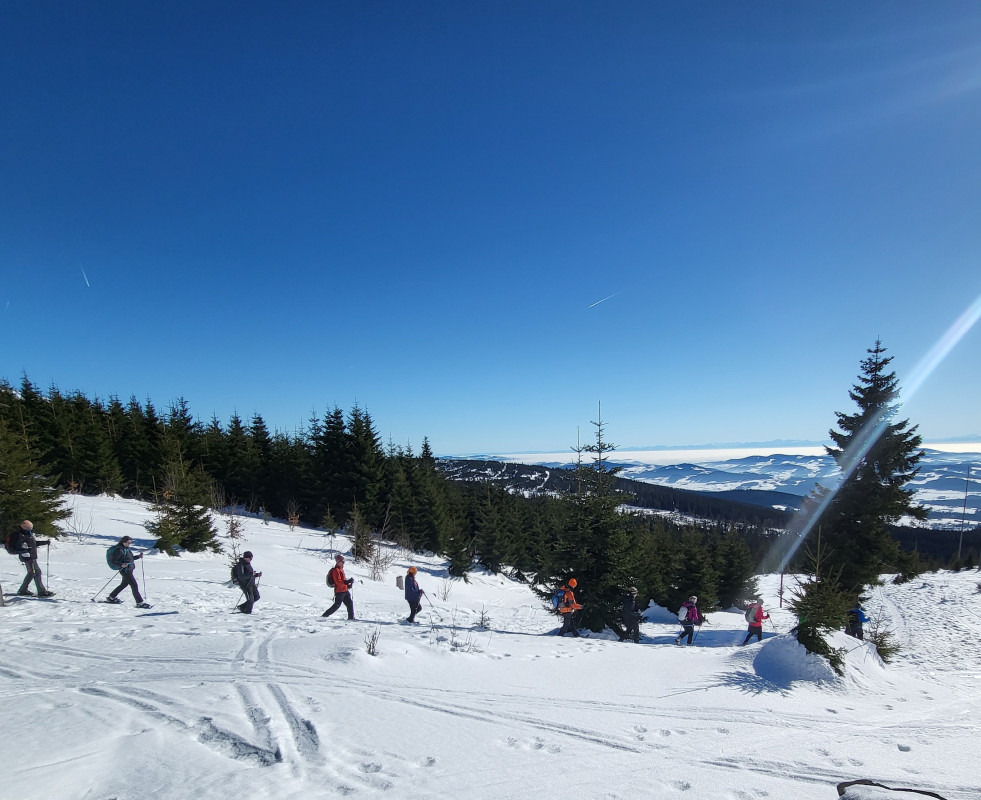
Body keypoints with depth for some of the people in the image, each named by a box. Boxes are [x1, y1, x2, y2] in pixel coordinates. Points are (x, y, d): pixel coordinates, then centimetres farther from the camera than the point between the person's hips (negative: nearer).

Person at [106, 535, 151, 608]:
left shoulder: (127, 549, 11)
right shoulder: (119, 550, -17)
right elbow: (112, 561, -19)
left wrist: (139, 556, 10)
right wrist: (121, 565, -33)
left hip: (130, 570, 10)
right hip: (125, 570, -10)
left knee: (124, 584, 24)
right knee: (134, 586, -9)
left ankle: (111, 597, 40)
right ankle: (140, 603, -7)